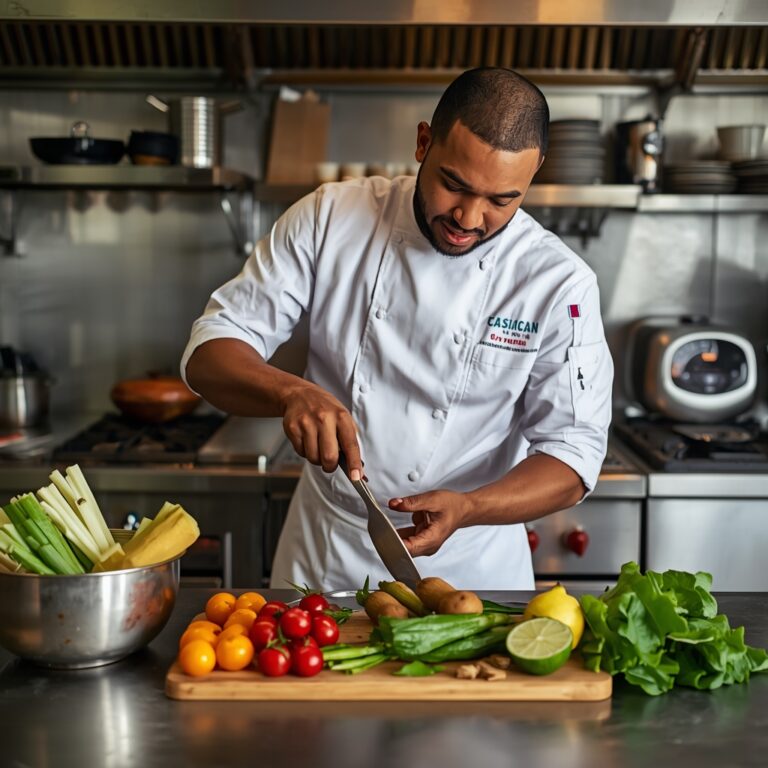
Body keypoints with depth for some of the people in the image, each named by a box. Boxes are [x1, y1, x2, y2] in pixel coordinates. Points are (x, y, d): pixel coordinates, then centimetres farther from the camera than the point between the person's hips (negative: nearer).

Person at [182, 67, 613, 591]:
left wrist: (467, 508, -29)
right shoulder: (331, 219, -6)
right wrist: (291, 392, -28)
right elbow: (210, 351, -5)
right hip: (321, 557, 0)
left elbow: (574, 452, -9)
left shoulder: (559, 283, -10)